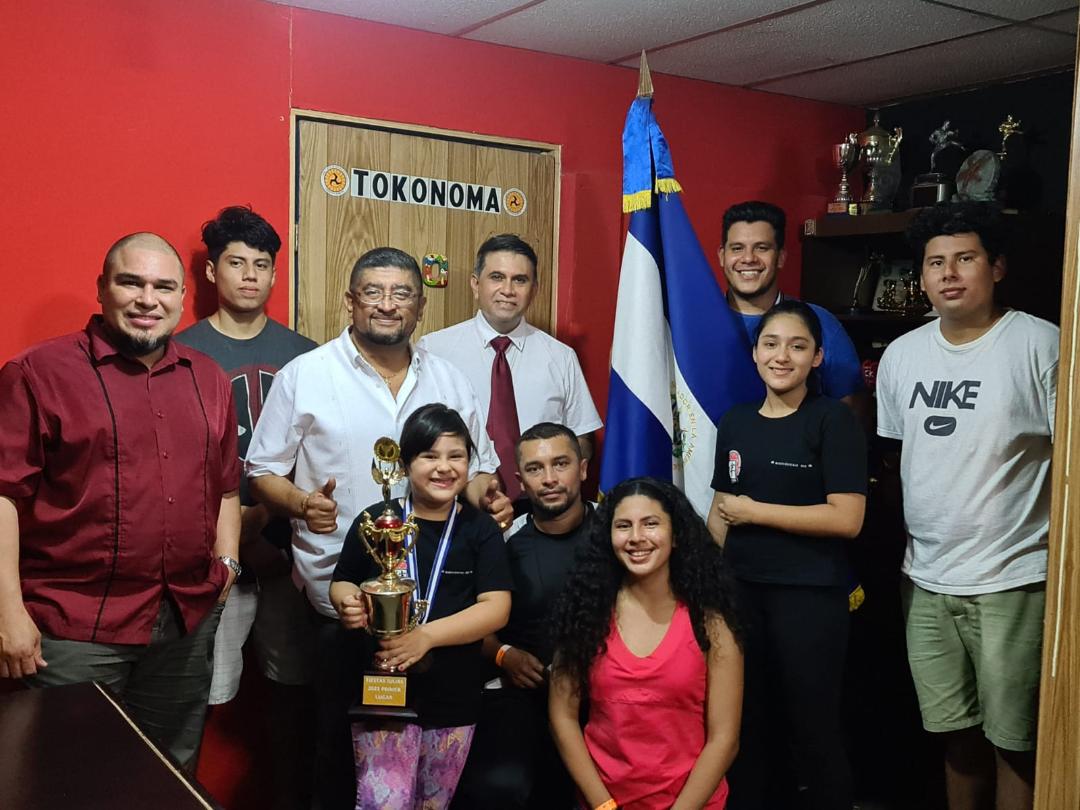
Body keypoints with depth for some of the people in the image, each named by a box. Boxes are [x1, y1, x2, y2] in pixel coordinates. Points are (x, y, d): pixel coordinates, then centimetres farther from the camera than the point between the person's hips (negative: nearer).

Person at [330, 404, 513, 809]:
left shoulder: (481, 529, -2)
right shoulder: (376, 520, -2)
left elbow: (496, 607, -9)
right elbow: (342, 583, 9)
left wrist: (427, 635, -21)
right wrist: (347, 602, -16)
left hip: (453, 700, 1)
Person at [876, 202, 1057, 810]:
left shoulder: (1041, 344, -8)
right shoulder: (901, 355, 7)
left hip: (1013, 582, -4)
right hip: (928, 581, 5)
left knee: (1013, 739, 7)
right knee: (956, 732, 16)